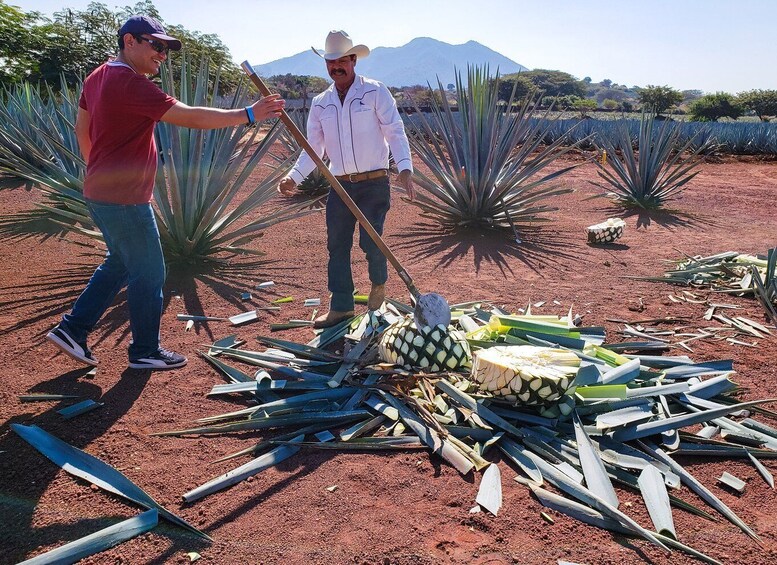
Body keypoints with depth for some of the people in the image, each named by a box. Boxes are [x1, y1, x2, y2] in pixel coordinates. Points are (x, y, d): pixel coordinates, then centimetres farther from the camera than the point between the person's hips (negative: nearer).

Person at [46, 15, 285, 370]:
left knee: (120, 264, 23)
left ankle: (72, 330, 26)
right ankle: (145, 352, 17)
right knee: (149, 273, 3)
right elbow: (190, 117, -26)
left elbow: (82, 128, 20)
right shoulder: (131, 84, -20)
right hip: (124, 200, -10)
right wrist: (248, 115, -23)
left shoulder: (98, 77, 10)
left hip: (101, 192, 10)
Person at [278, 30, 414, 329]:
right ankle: (341, 306, 16)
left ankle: (378, 283, 26)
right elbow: (313, 148, 10)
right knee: (336, 245, 4)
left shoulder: (375, 92, -3)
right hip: (340, 185, 5)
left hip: (374, 183, -4)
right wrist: (294, 177, -6)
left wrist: (404, 168, -25)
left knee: (370, 242, -7)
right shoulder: (320, 103, 10)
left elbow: (395, 132, -9)